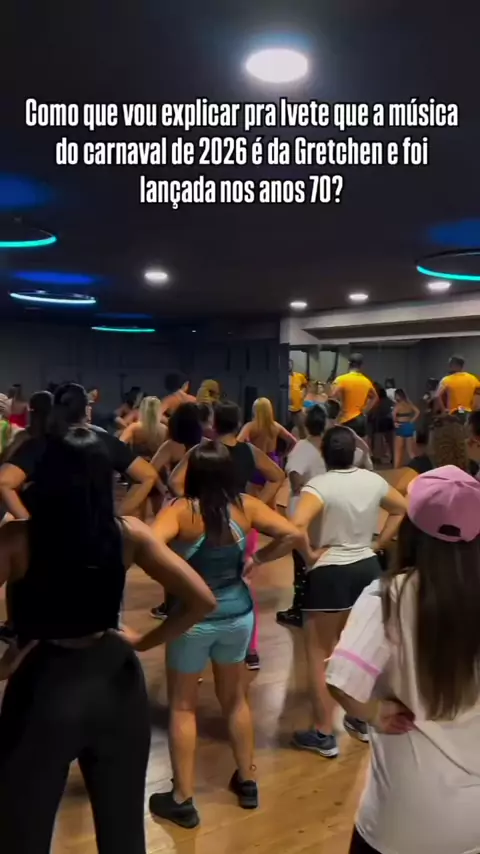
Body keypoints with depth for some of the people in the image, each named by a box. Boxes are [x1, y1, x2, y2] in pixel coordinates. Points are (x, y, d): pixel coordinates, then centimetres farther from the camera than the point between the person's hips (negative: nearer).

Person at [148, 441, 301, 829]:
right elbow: (293, 534, -9)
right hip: (238, 613, 4)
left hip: (193, 617, -4)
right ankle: (248, 782, 37)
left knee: (182, 706, 14)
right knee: (236, 698, 24)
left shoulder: (181, 510, -19)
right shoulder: (247, 506, -9)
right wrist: (259, 558, 0)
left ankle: (183, 800, 22)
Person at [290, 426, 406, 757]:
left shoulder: (320, 485, -18)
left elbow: (297, 525, -34)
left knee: (320, 654, 7)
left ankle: (324, 735, 14)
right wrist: (379, 544, 13)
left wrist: (309, 555, -17)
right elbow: (403, 509, 15)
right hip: (368, 568, 6)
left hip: (329, 574, -6)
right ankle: (363, 720, 35)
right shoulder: (373, 481, 0)